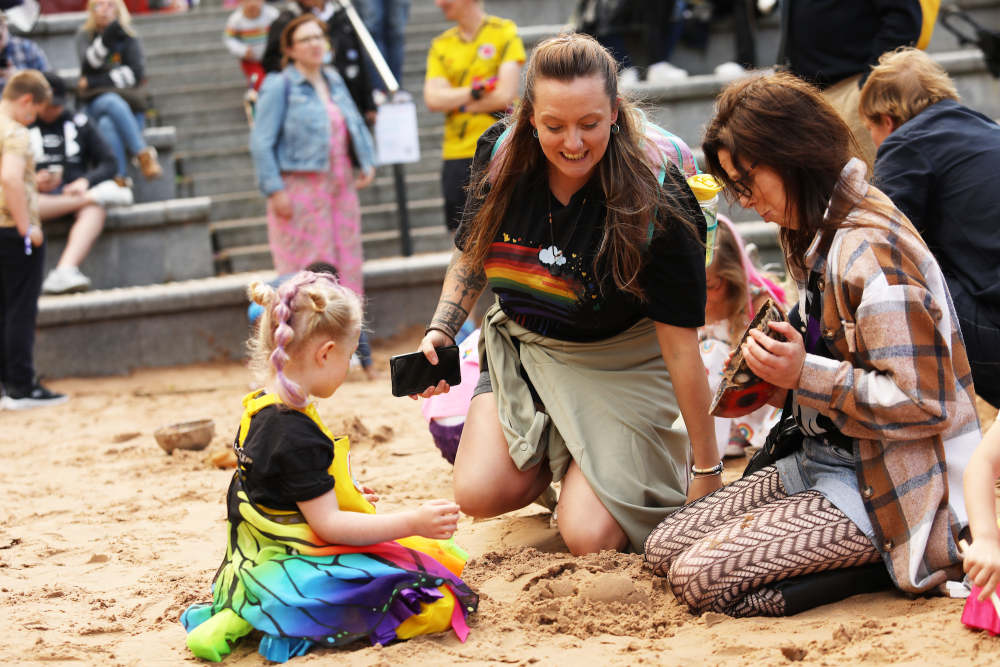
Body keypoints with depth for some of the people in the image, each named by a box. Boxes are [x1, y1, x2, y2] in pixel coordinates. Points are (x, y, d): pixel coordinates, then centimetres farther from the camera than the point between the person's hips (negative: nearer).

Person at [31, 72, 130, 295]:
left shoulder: (79, 123, 18)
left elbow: (109, 163, 11)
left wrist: (85, 181, -10)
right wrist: (34, 182, -15)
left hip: (76, 191, 1)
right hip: (40, 196, -1)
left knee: (93, 210, -36)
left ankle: (65, 270, -57)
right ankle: (98, 196, -31)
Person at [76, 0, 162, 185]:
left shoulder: (129, 37, 11)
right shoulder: (85, 35, 11)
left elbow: (136, 73, -2)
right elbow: (89, 64, -9)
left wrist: (97, 81, -7)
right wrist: (107, 37, -24)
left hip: (129, 102, 0)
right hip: (96, 100, 0)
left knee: (107, 124, -35)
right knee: (113, 102, -36)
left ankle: (119, 178, -50)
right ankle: (143, 154, -47)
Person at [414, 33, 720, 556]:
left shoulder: (655, 203, -26)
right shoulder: (502, 158, -13)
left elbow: (681, 345, -22)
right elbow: (472, 256, 10)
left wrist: (708, 470, -17)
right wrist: (440, 331, -6)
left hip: (618, 366, -4)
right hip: (521, 347, 4)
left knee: (589, 538, -17)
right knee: (480, 494, -17)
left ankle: (651, 462, 16)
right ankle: (552, 457, 16)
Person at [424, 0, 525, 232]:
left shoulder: (504, 32, -1)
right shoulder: (441, 44, 12)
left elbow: (505, 95, -11)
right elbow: (432, 99, -1)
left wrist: (457, 103, -2)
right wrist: (475, 90, -12)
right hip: (456, 154, 4)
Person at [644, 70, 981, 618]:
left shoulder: (871, 250, -22)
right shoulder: (815, 234, 10)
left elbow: (924, 403, -24)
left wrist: (805, 375, -22)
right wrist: (777, 376, 3)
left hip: (886, 493, -10)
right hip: (822, 463, 10)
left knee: (698, 578, -20)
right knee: (663, 548, 5)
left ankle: (884, 566, -7)